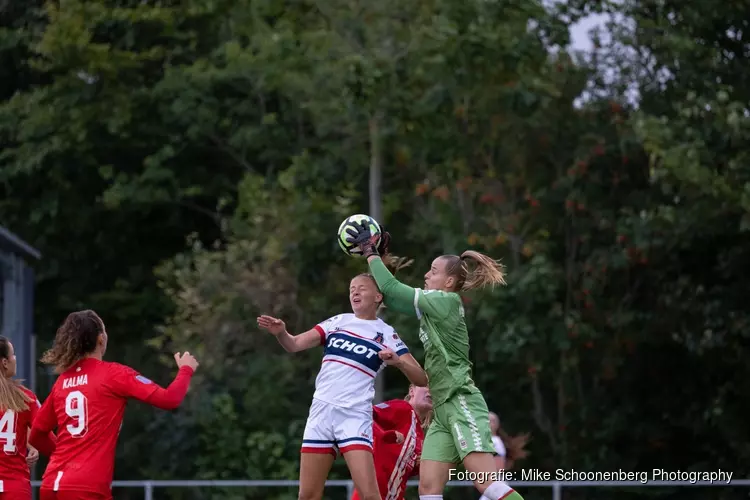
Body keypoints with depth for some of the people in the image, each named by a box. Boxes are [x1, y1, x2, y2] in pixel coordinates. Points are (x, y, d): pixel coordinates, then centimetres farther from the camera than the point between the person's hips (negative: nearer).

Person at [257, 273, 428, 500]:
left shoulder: (387, 335, 4)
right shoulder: (337, 322, 13)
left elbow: (421, 379, -1)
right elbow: (294, 344, 6)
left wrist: (398, 361, -21)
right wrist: (280, 332, -16)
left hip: (355, 416, -3)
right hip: (322, 411, 3)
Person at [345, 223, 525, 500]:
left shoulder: (446, 301, -7)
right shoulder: (433, 306, 17)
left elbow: (391, 288, -6)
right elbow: (391, 296, 25)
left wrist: (370, 252, 5)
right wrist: (378, 257, 19)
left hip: (461, 403, -9)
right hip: (443, 409, 9)